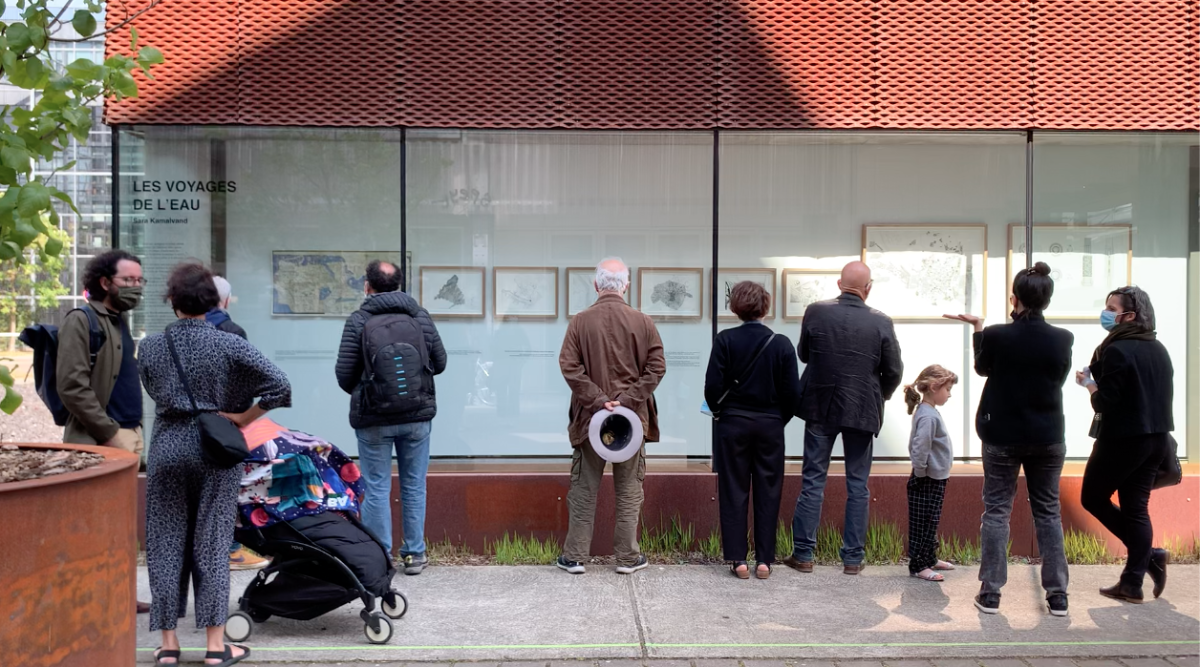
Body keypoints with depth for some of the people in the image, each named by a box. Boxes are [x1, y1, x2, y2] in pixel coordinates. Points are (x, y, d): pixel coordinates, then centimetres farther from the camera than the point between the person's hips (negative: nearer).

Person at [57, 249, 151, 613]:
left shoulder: (121, 321, 18)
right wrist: (110, 432, -16)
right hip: (98, 440, -8)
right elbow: (71, 386, -16)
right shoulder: (81, 321, -8)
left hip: (128, 435, 8)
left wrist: (135, 431, 13)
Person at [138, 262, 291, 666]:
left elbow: (152, 391, 10)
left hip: (167, 449, 2)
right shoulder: (228, 345, -9)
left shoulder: (151, 347, -2)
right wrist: (243, 418, -6)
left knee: (166, 544, 10)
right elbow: (280, 385, -15)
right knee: (212, 545, 5)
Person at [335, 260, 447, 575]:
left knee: (376, 488, 6)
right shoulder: (420, 315, 0)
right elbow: (440, 362, 5)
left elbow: (344, 374, -8)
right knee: (414, 486, 12)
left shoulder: (358, 320, -8)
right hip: (417, 416, 2)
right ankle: (414, 554, 18)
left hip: (373, 419, -2)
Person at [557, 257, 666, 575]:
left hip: (590, 417, 0)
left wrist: (597, 400, -10)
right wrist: (627, 400, -9)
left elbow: (569, 366, -10)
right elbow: (657, 367, -7)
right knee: (629, 490, 10)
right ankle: (628, 557, 16)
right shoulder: (643, 322, -3)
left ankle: (575, 556, 15)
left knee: (584, 490, 10)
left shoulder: (580, 321, -4)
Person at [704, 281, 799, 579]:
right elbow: (792, 392, -5)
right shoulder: (781, 344, -5)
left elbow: (713, 386, -10)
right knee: (767, 492, 8)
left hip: (733, 423, -1)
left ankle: (737, 559, 7)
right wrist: (780, 419, 11)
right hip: (770, 425, 1)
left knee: (734, 491, 7)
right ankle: (764, 559, 11)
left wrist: (720, 411, 9)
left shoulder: (725, 340, -8)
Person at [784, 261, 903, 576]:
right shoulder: (880, 322, -9)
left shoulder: (816, 312, -7)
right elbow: (894, 371, -2)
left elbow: (803, 353, 6)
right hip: (862, 411, -1)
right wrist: (879, 397, 16)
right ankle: (853, 557, 13)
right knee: (857, 485, 9)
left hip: (820, 407, 1)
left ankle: (803, 554, 10)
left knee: (813, 480, 8)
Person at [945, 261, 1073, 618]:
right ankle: (1057, 595, 16)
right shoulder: (1062, 339, -9)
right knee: (1048, 511, 13)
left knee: (996, 509, 8)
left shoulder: (996, 335, -15)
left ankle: (990, 592, 8)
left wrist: (978, 329, 14)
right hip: (1048, 437, 2)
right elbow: (1060, 377, 8)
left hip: (1003, 435, -2)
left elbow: (982, 367, 4)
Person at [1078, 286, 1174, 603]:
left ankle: (1149, 555, 1)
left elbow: (1104, 403, -18)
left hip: (1123, 440, -8)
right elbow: (1161, 394, 18)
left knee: (1093, 498, 9)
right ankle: (1132, 583, 6)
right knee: (1136, 508, 9)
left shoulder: (1117, 350, -16)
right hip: (1156, 438, 8)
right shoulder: (1159, 350, 10)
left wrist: (1089, 382, -1)